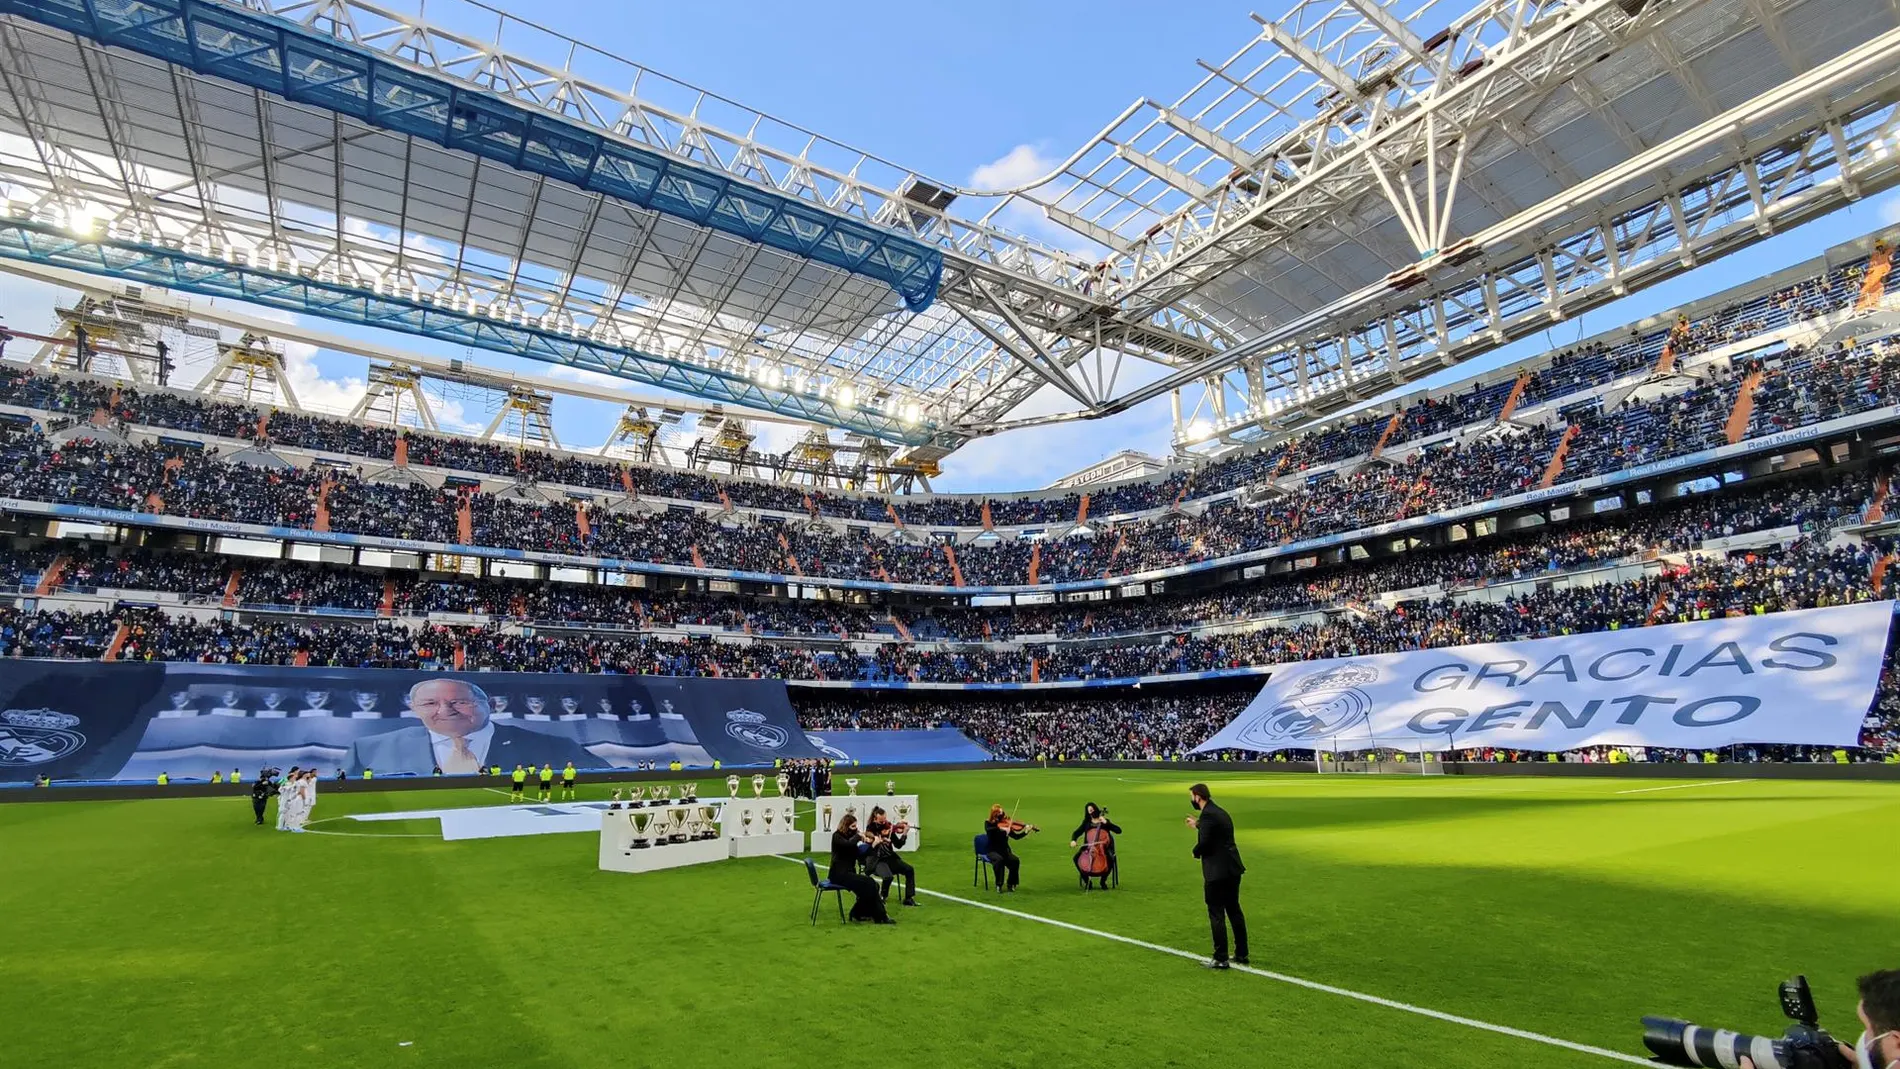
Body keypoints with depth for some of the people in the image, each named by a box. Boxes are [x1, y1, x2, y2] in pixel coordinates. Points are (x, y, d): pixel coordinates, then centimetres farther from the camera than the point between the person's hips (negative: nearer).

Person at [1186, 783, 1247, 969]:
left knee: (1217, 914, 0)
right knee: (1234, 910, 19)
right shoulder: (1220, 812, 11)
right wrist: (1198, 825, 27)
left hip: (1217, 872, -10)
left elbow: (1204, 843, -25)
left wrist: (1196, 852, -5)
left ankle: (1221, 959, 6)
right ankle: (1241, 954, 28)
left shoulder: (1208, 815, -18)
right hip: (1232, 869, 10)